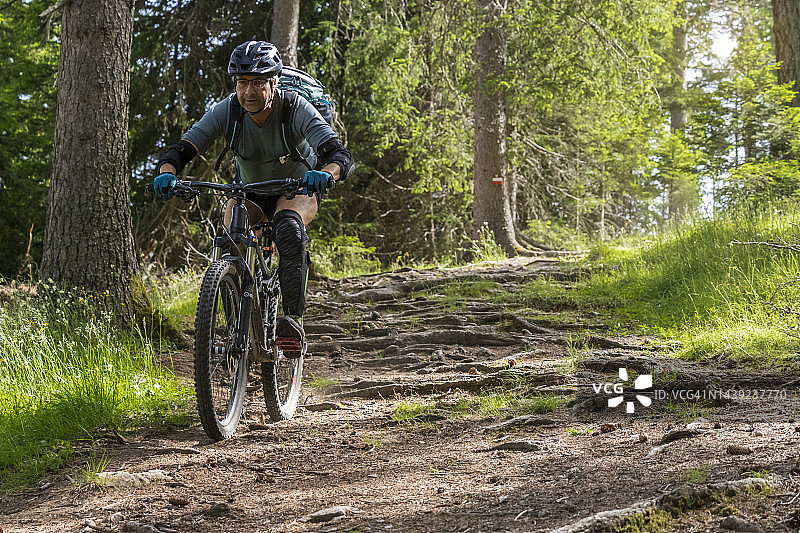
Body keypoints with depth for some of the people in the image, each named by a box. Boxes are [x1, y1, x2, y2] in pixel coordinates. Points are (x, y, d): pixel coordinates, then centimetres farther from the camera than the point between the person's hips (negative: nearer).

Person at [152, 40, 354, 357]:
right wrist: (167, 173, -48)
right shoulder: (227, 111, -22)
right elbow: (181, 149, -25)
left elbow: (341, 155, -39)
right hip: (250, 191, 3)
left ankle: (293, 319, -34)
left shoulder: (296, 110, -29)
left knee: (288, 227, -36)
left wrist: (326, 173, -62)